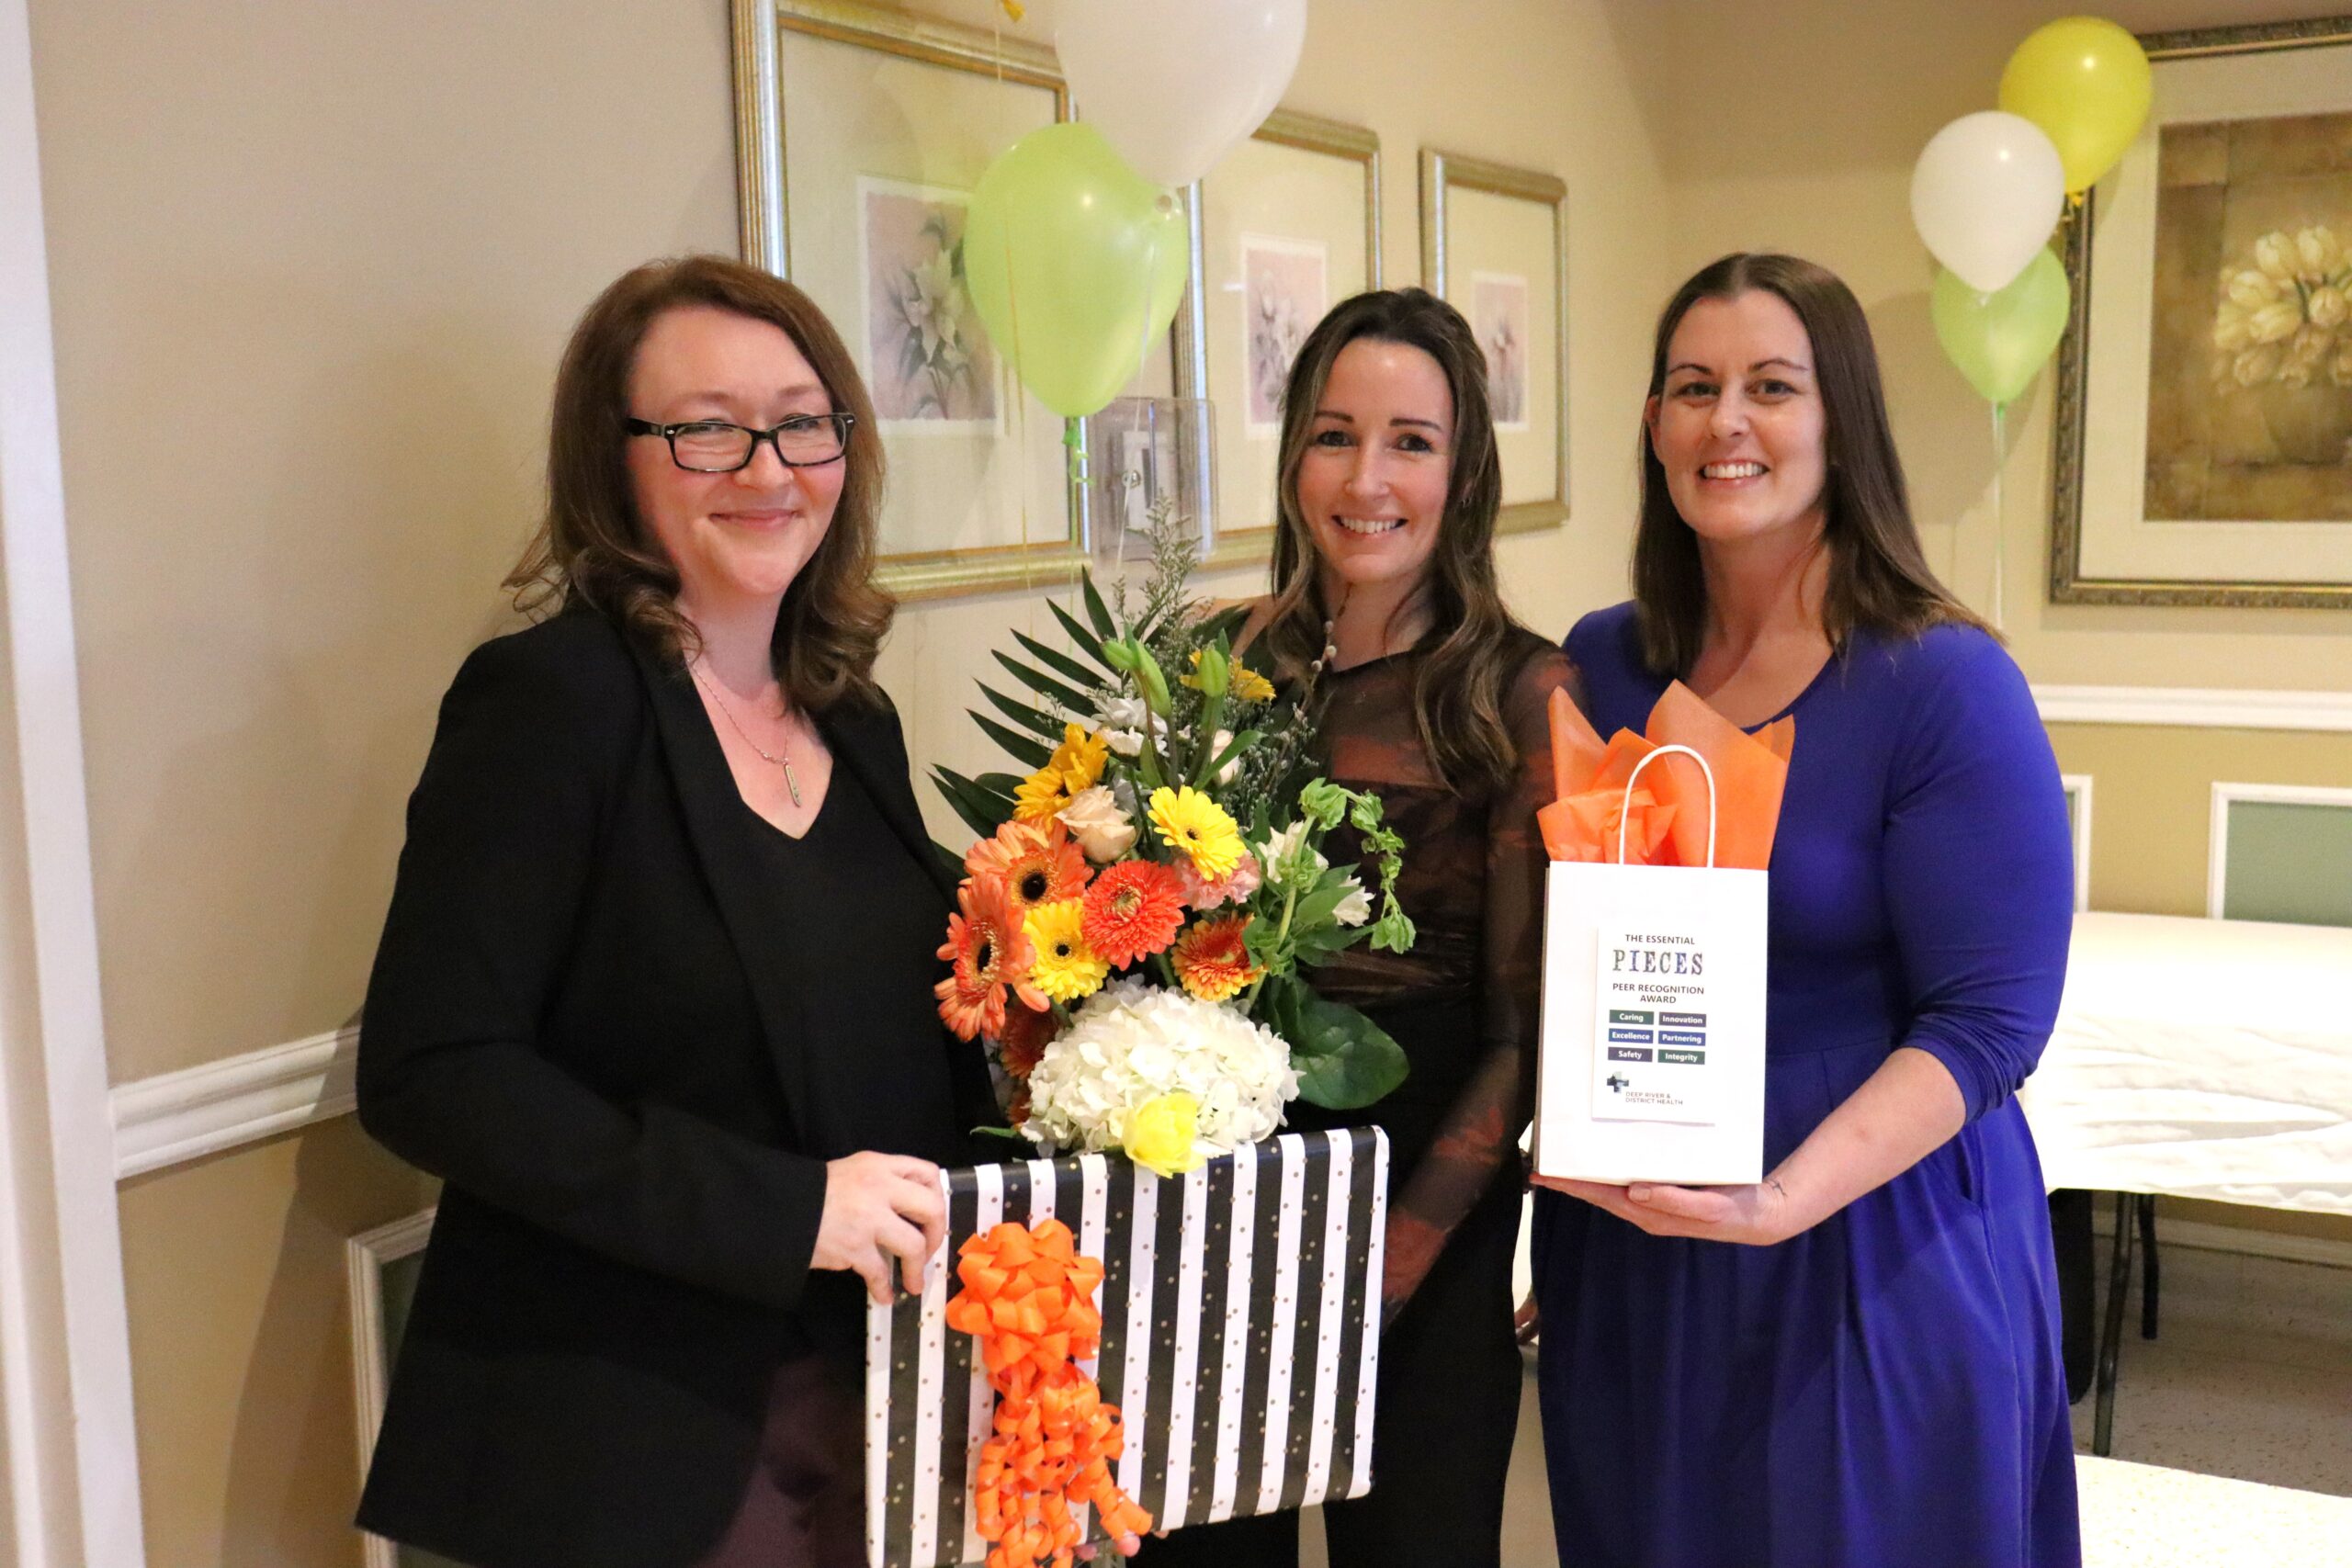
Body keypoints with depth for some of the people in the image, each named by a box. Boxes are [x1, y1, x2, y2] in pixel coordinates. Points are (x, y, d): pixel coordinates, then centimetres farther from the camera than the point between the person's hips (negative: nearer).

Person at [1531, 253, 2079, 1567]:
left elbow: (1989, 1022, -16)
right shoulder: (1597, 667, 1)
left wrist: (1786, 1199, -28)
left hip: (1875, 1249, -4)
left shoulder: (1945, 683, -13)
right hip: (1620, 1254, 5)